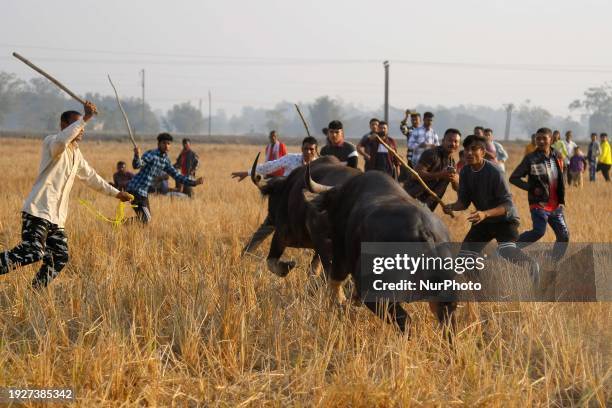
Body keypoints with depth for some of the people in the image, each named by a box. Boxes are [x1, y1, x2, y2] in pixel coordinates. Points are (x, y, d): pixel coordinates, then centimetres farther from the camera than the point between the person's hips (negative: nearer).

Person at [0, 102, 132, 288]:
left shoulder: (76, 153, 23)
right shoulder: (52, 142, -4)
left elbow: (91, 177, 35)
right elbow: (61, 141, -30)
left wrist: (115, 193, 38)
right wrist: (85, 118, -31)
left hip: (57, 218, 9)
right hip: (38, 211, -9)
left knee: (60, 259, 1)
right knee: (32, 253, -24)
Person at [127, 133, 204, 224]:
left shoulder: (165, 160, 9)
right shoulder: (151, 154, -14)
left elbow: (176, 175, 15)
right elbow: (137, 165, -28)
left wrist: (193, 182, 7)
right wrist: (137, 155, -50)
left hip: (144, 192, 9)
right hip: (135, 189, -9)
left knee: (145, 218, 17)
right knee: (145, 219, -16)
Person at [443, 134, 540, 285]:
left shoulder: (494, 172, -26)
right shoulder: (465, 172, -7)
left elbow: (508, 205, -28)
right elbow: (464, 201, 0)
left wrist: (485, 213, -44)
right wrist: (451, 207, -22)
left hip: (505, 219, -7)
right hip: (483, 221, 7)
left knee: (506, 251, -31)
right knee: (464, 255, 2)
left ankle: (531, 266, -5)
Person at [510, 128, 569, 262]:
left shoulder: (557, 157, 6)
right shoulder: (530, 159, -9)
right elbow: (513, 178, -6)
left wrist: (561, 199, 11)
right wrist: (532, 188, -15)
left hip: (555, 206, 6)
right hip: (539, 204, -6)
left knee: (564, 235, 2)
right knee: (539, 231, -24)